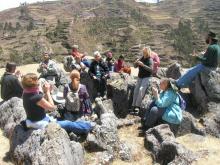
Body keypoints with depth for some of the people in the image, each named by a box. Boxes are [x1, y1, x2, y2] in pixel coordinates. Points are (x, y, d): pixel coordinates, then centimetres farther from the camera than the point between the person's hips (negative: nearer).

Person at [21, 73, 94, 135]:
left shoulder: (26, 94, -3)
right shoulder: (36, 97, -31)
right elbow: (52, 107, -18)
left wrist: (45, 93, -4)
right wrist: (47, 92, -14)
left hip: (35, 121, 9)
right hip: (41, 124, -9)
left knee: (66, 122, 17)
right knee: (69, 124, 5)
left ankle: (86, 126, 29)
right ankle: (88, 127, 22)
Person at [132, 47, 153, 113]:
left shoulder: (150, 60, -7)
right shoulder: (142, 58, 10)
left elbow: (151, 69, -20)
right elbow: (135, 66, 13)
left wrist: (143, 65, -27)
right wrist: (136, 62, -9)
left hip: (147, 77, -6)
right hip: (140, 77, 6)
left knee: (141, 89, -22)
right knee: (136, 90, -8)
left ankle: (137, 106, -20)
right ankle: (134, 105, -5)